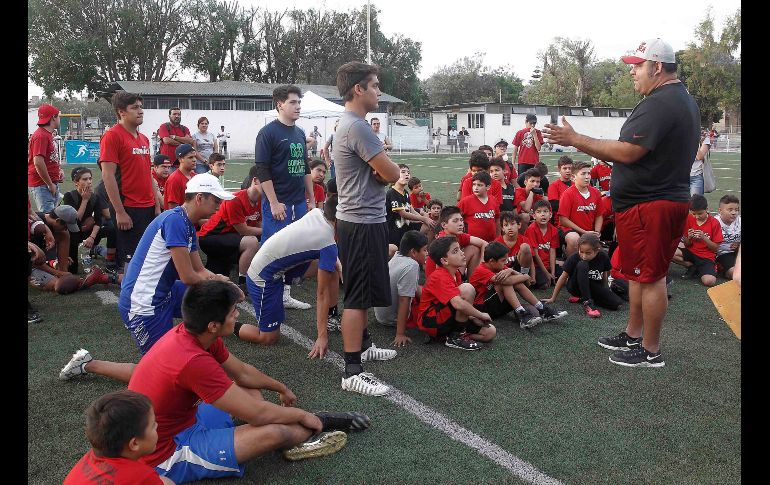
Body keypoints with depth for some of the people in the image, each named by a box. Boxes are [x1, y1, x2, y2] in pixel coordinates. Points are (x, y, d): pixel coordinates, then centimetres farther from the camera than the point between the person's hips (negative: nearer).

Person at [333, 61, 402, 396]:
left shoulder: (349, 124, 14)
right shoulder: (357, 127, -19)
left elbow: (381, 171, 13)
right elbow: (393, 174, -20)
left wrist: (380, 168, -9)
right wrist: (386, 170, 2)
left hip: (360, 219, 11)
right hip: (363, 222, -11)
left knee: (363, 292, 22)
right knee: (359, 296, -7)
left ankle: (361, 344, 37)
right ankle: (352, 371, -1)